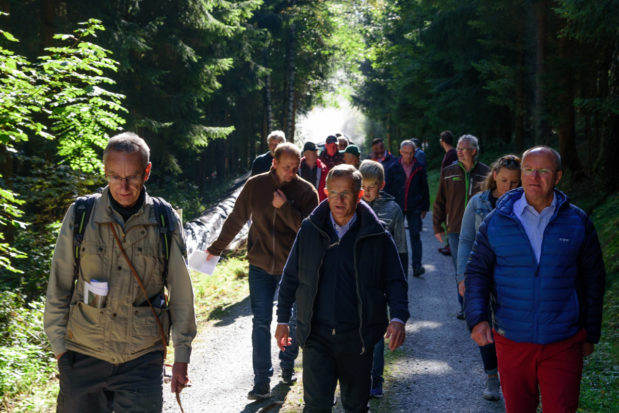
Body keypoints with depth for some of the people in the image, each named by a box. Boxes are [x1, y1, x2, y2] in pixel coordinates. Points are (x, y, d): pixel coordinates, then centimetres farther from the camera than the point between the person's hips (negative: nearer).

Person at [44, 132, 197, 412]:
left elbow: (181, 294, 4)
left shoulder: (166, 223, -3)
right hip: (84, 356, 0)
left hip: (143, 358, 0)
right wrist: (59, 346, 3)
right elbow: (58, 288, 3)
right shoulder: (80, 216, -4)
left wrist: (181, 357, 6)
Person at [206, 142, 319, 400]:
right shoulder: (255, 185, -3)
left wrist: (284, 207, -24)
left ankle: (287, 365, 35)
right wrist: (216, 248, 12)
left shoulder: (306, 191, -7)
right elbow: (236, 219, 6)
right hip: (260, 265, 0)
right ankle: (262, 381, 3)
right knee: (261, 323, -1)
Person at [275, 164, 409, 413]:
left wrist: (398, 318, -16)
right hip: (316, 334, 0)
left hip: (358, 336, 0)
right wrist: (283, 320, 10)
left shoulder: (376, 236, -3)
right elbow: (290, 278, 10)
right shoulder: (310, 230, 1)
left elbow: (395, 282, 1)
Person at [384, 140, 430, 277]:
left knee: (415, 235, -5)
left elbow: (424, 188, 8)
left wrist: (425, 208, 6)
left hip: (414, 208, -1)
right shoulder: (393, 168, 0)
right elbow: (387, 189, 4)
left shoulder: (420, 168, 2)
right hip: (397, 207, 1)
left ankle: (417, 266, -6)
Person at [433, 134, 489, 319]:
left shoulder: (485, 172, 0)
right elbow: (440, 202, 7)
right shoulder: (449, 172, 3)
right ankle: (464, 306, 18)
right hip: (455, 229, 2)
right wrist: (438, 227, 5)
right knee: (460, 270, 7)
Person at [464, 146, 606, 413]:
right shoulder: (496, 221, 0)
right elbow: (477, 273, 3)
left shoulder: (577, 222, 1)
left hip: (563, 343, -1)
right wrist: (477, 318, -12)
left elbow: (593, 280, 8)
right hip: (511, 341, 1)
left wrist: (590, 334, 10)